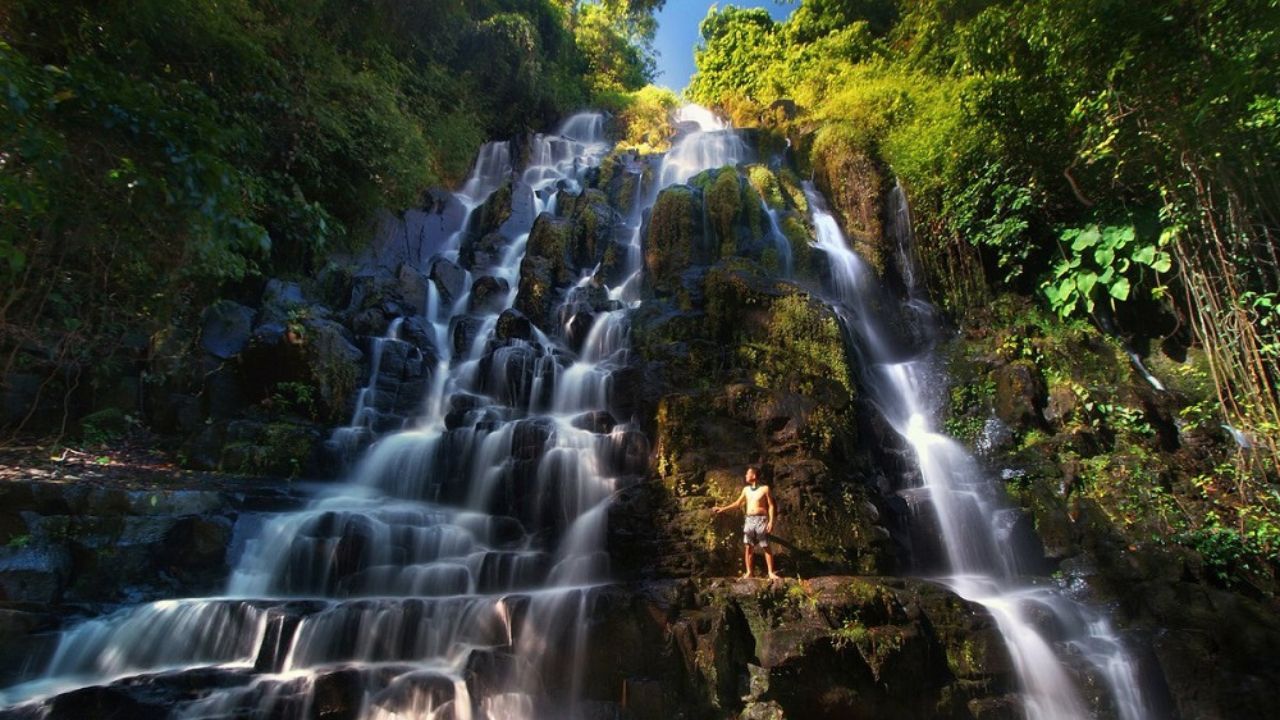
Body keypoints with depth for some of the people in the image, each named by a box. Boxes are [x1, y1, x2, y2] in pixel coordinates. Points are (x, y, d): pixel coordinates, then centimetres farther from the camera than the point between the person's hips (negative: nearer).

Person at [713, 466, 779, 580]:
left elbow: (771, 506, -3)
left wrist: (771, 521, -11)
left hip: (761, 519, -5)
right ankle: (748, 572, 7)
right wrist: (723, 508, 18)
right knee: (748, 547, 2)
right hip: (749, 520, 5)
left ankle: (771, 573, 1)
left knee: (766, 547, -4)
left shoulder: (764, 488, -2)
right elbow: (738, 503, 21)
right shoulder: (746, 489, 12)